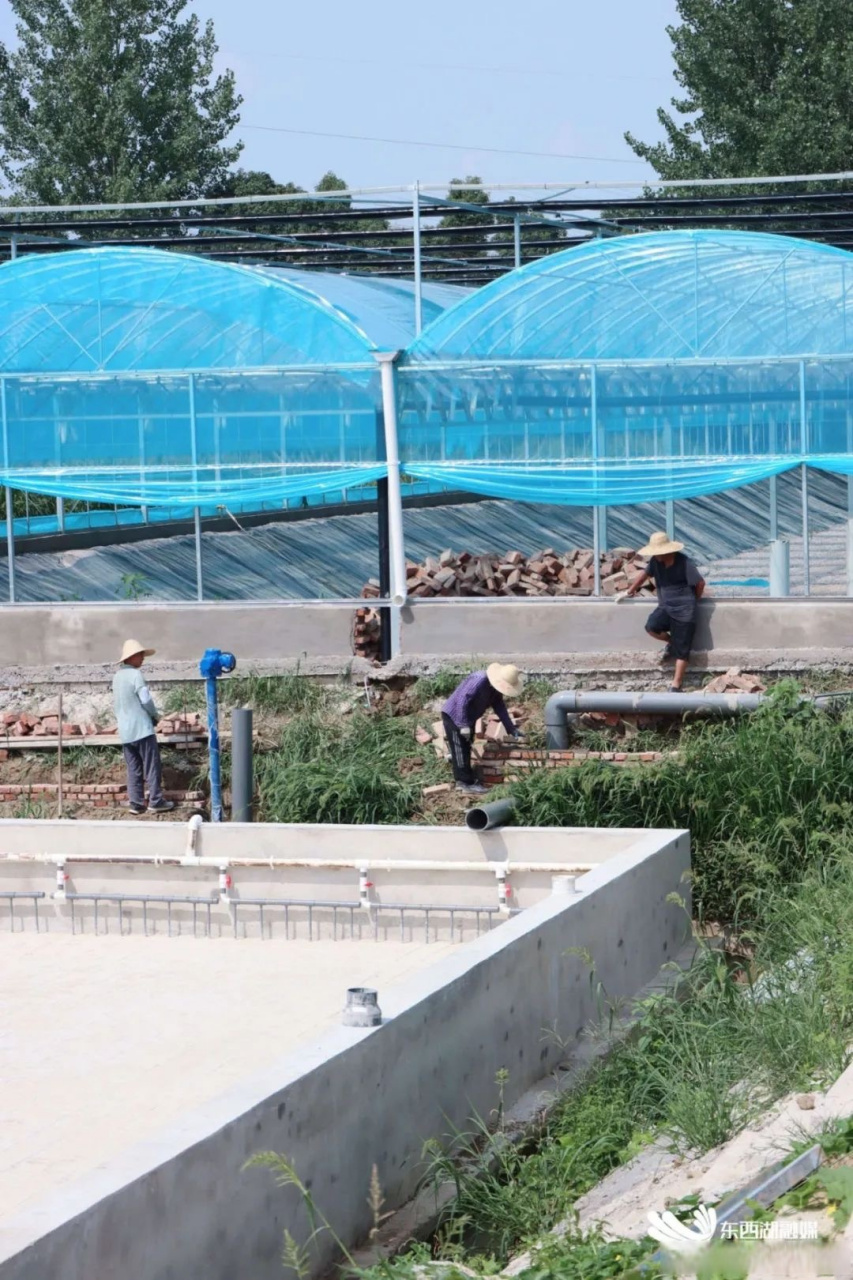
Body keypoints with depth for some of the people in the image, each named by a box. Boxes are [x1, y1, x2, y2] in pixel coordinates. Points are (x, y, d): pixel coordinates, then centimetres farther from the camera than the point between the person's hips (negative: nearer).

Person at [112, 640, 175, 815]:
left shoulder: (117, 676, 11)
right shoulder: (135, 674, -13)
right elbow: (146, 700, -15)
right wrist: (155, 715, 1)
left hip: (125, 731, 7)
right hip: (142, 728, -7)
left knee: (133, 768, 9)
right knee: (152, 767, -1)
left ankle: (135, 803, 7)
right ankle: (155, 802, -1)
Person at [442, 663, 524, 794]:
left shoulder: (496, 687, -2)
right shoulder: (479, 681, -31)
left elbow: (500, 707, 6)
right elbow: (462, 700, -32)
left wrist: (511, 729, 1)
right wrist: (464, 725, -30)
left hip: (468, 718, 10)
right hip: (454, 716, -10)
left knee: (466, 749, 14)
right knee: (460, 749, -8)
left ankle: (463, 780, 22)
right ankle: (466, 782, -7)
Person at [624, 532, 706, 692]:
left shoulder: (684, 563, -18)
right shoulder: (655, 561, -1)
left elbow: (700, 583, -9)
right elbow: (645, 574, 17)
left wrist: (695, 599, 7)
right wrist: (630, 591, 25)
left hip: (684, 611, -5)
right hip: (665, 607, 5)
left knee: (681, 651, -3)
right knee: (651, 626, -24)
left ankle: (676, 686, 5)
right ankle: (670, 642, 8)